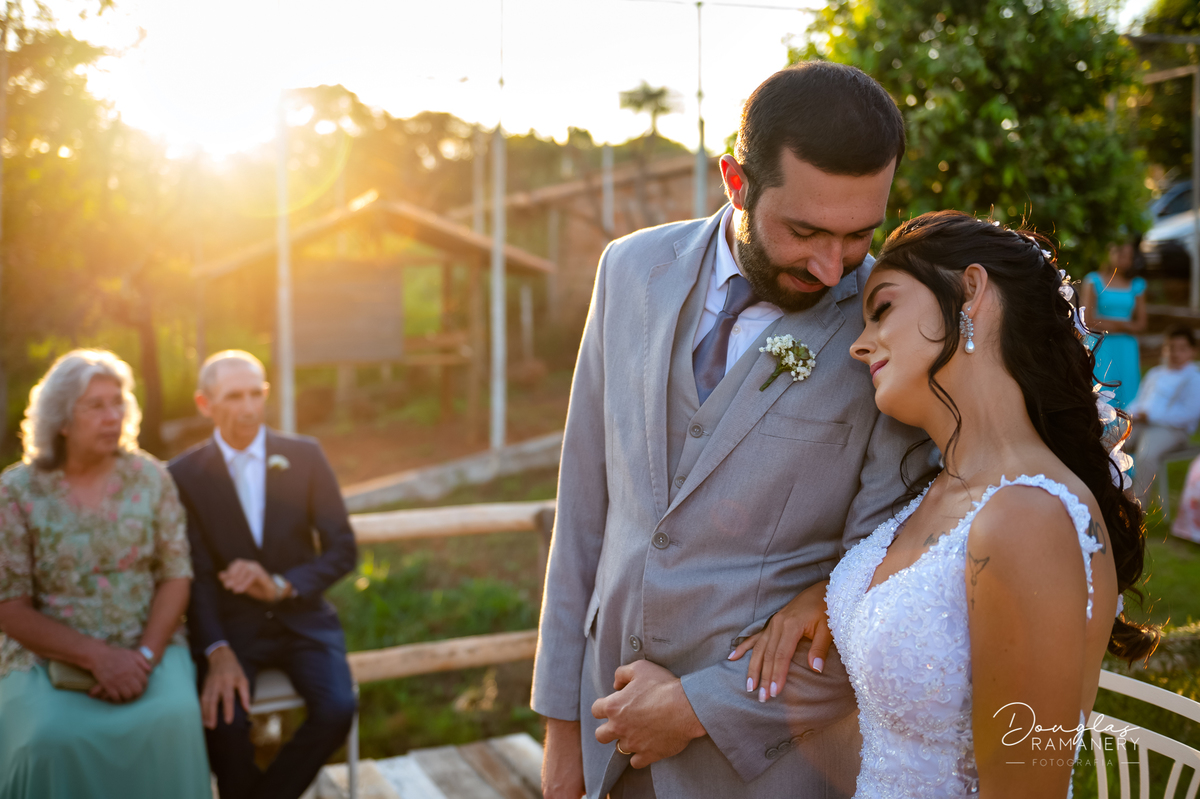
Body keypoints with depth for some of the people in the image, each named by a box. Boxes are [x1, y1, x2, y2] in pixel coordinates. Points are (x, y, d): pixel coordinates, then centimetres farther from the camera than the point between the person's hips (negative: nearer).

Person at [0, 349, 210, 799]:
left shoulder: (150, 477, 4)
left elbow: (176, 576, 2)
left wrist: (144, 656, -14)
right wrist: (97, 657, -15)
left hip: (147, 647, 1)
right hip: (48, 655, -1)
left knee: (170, 720, -28)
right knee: (54, 739, -31)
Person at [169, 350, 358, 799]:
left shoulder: (305, 456, 0)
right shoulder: (184, 475, -2)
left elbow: (342, 549, -1)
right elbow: (196, 575, -6)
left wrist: (281, 586, -19)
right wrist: (218, 653, -22)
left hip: (303, 619, 1)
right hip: (231, 626, -1)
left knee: (337, 708, -23)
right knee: (222, 716, -28)